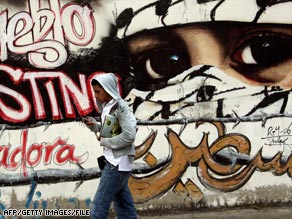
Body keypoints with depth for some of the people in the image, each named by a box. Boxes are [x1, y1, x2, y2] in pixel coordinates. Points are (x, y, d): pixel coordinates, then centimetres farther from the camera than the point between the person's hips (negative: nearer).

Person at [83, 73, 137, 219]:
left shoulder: (120, 107, -15)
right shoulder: (106, 107, 11)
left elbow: (129, 136, -23)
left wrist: (104, 141, -14)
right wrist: (93, 125, 1)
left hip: (118, 163, -9)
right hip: (114, 162, 9)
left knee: (99, 206, -7)